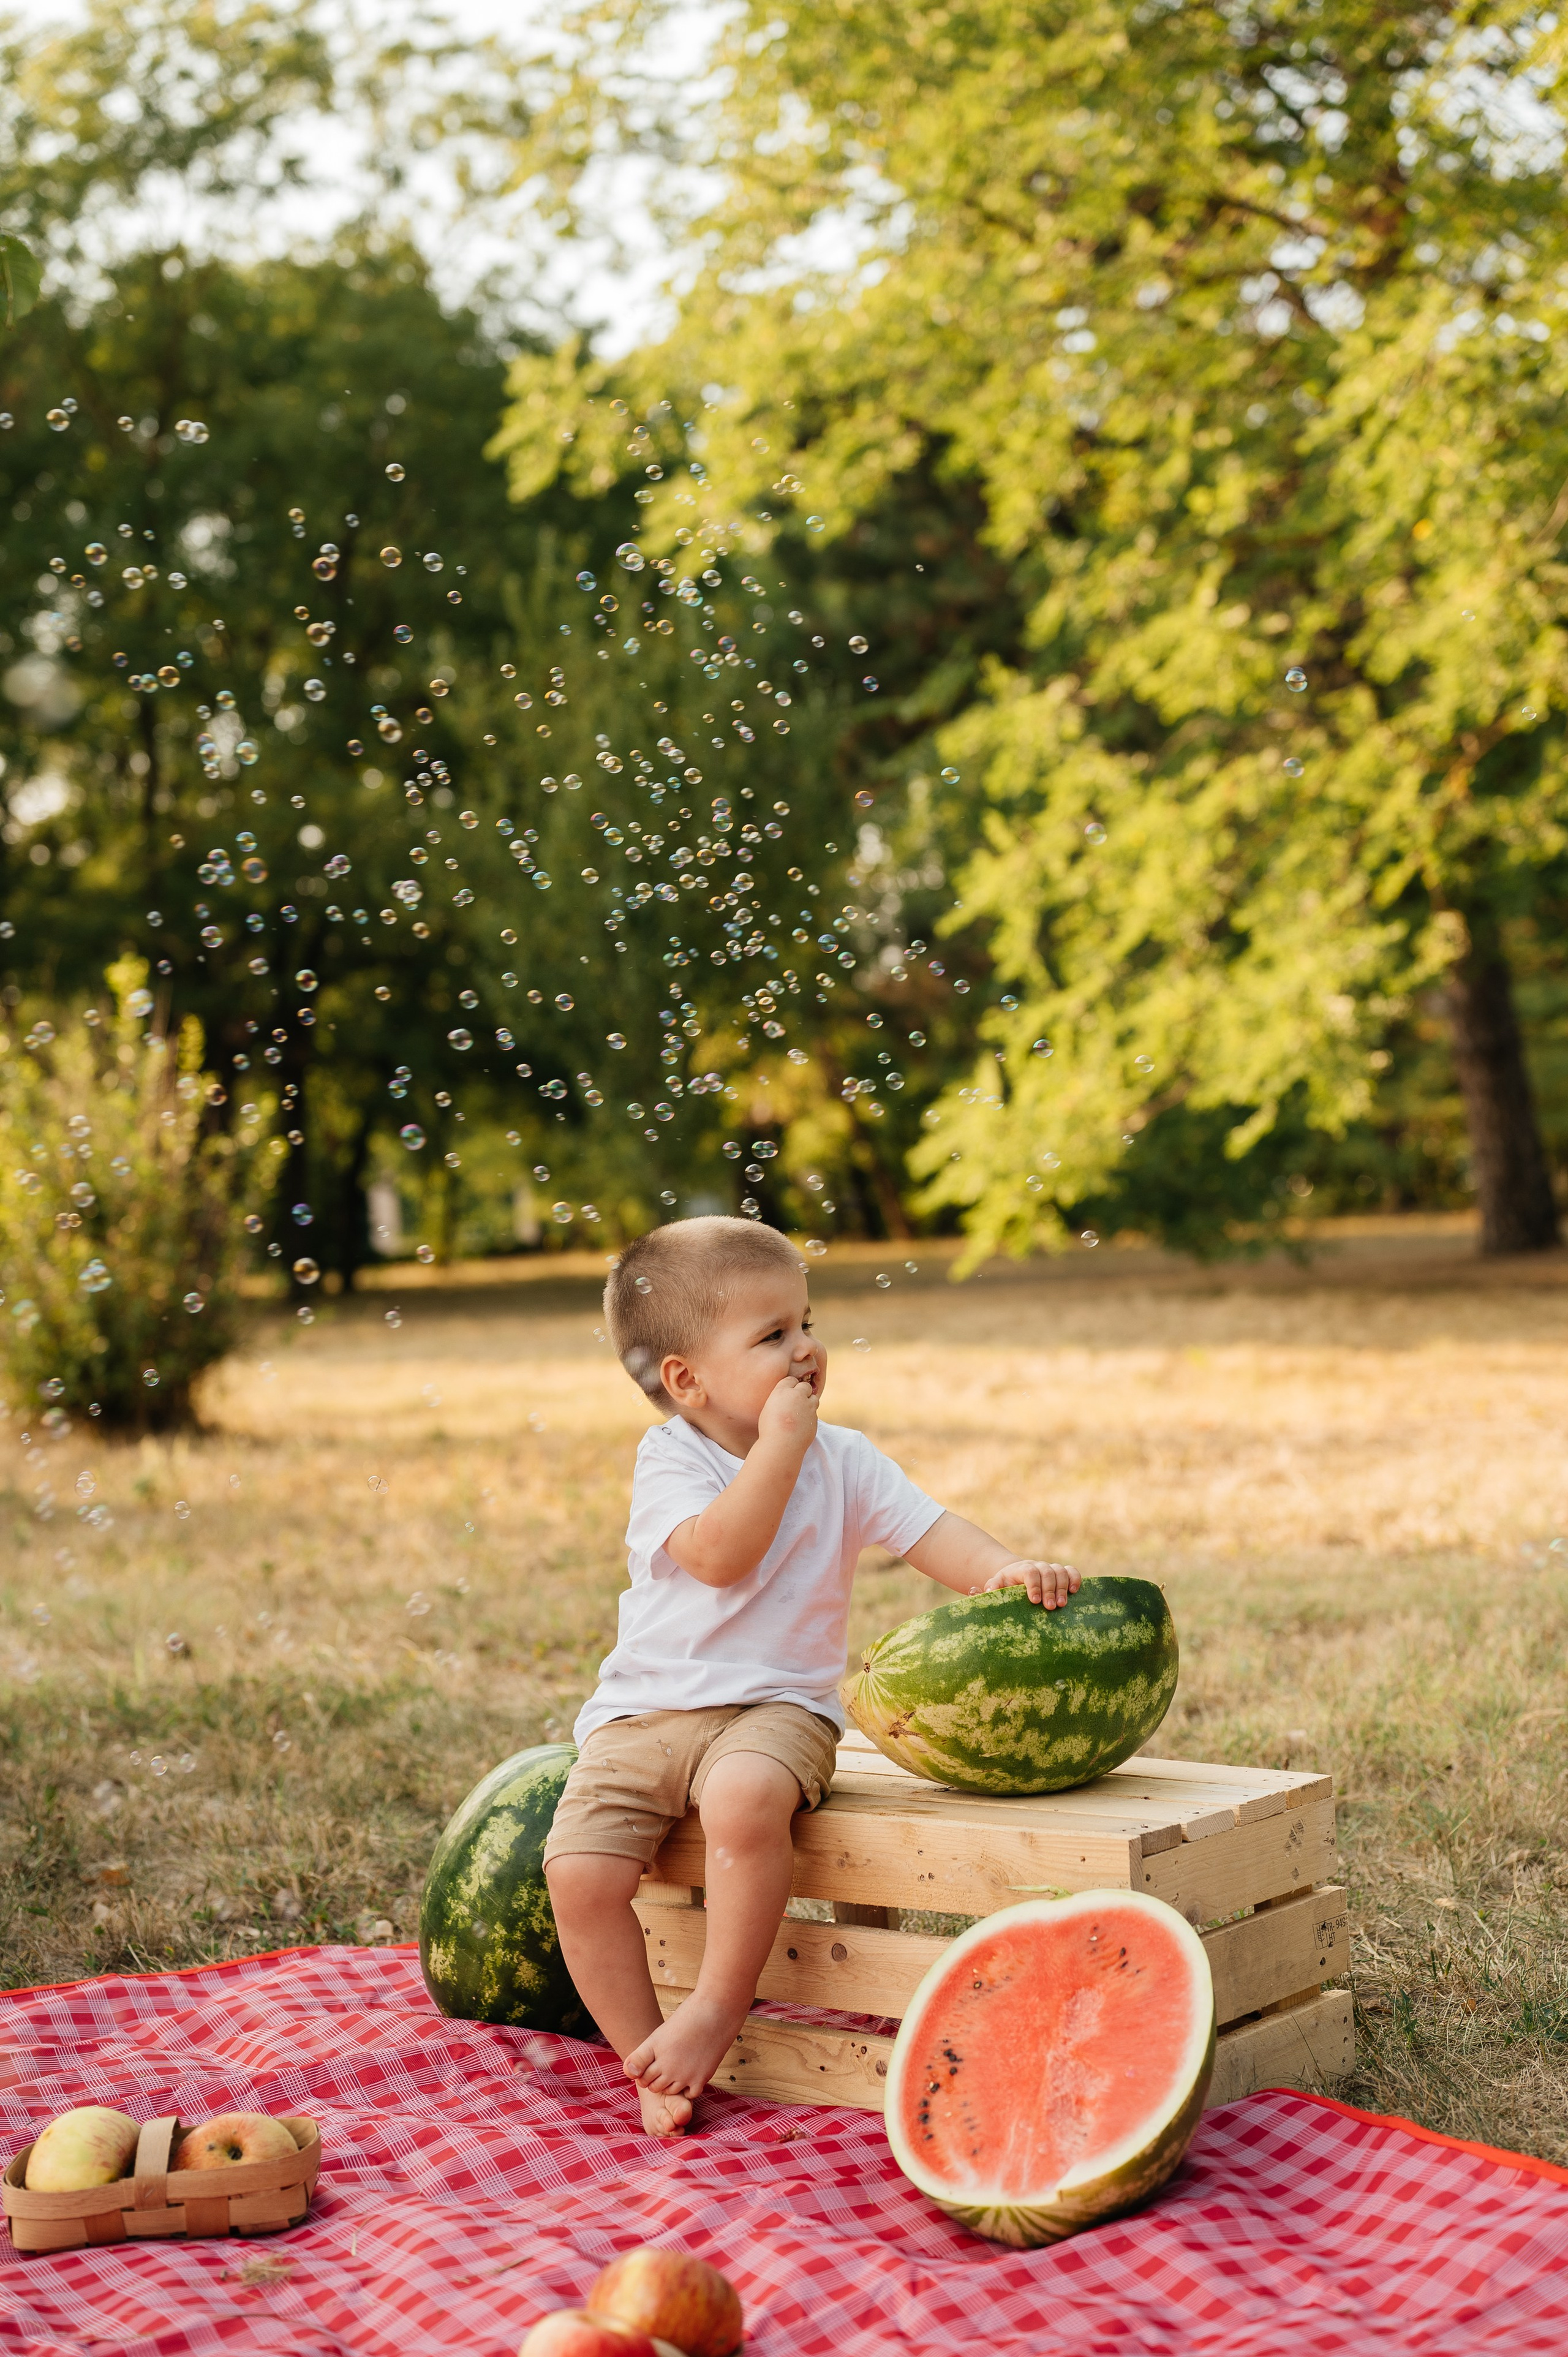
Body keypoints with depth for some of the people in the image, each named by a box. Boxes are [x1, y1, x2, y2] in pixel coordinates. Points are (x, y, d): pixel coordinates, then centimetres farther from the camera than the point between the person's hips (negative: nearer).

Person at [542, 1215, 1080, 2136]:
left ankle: (720, 2005, -16)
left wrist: (1006, 1568, -21)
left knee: (746, 1797, -36)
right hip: (643, 1712, 0)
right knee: (579, 1870, -19)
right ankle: (651, 2066, 0)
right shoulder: (670, 1460, -5)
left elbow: (932, 1532, -1)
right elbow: (720, 1554, -22)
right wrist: (781, 1444, -20)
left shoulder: (845, 1460, 7)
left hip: (775, 1706, 0)